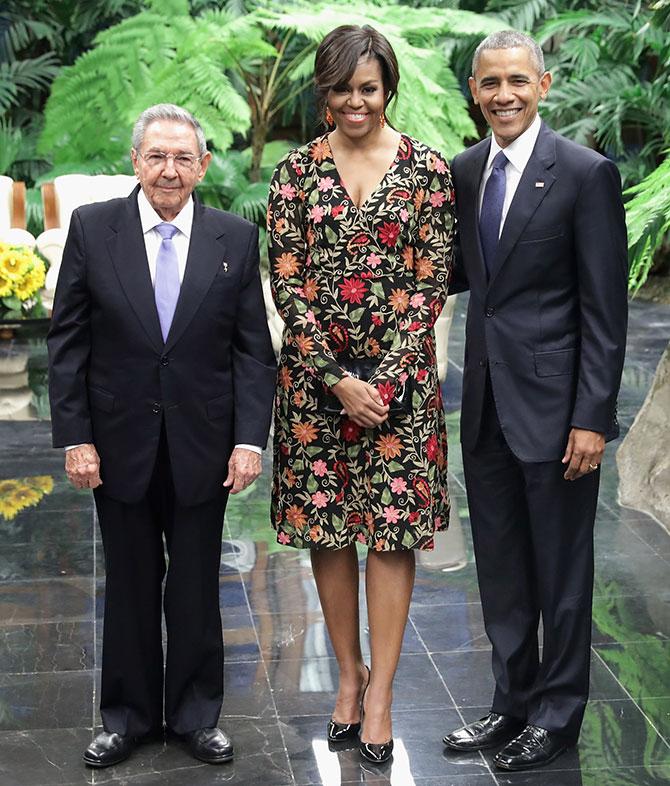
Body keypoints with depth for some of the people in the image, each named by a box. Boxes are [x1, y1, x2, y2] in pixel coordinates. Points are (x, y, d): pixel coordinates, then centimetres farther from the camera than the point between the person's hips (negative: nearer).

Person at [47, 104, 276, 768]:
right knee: (129, 588, 12)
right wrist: (74, 437, -7)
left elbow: (253, 349, -1)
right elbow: (67, 341, -1)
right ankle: (129, 716, 27)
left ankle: (195, 715, 26)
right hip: (120, 444, 0)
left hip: (202, 447, 0)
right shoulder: (92, 227, -2)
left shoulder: (236, 239, -1)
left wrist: (250, 439, -8)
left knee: (197, 589, 10)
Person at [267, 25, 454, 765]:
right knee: (326, 526, 8)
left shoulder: (427, 169, -1)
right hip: (314, 372, 2)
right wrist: (337, 379, -10)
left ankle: (380, 694, 10)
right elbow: (287, 284, -2)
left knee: (392, 527, 0)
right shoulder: (296, 171, 2)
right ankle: (350, 673, 26)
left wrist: (382, 377, -12)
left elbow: (430, 284, -4)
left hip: (399, 374, -1)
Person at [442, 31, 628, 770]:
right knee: (499, 566, 15)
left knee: (560, 569, 8)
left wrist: (593, 417, -15)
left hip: (553, 403, -6)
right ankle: (512, 703, 30)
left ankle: (558, 714, 23)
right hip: (486, 403, 6)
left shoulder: (586, 173, -10)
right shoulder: (464, 171, 8)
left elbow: (605, 308, -12)